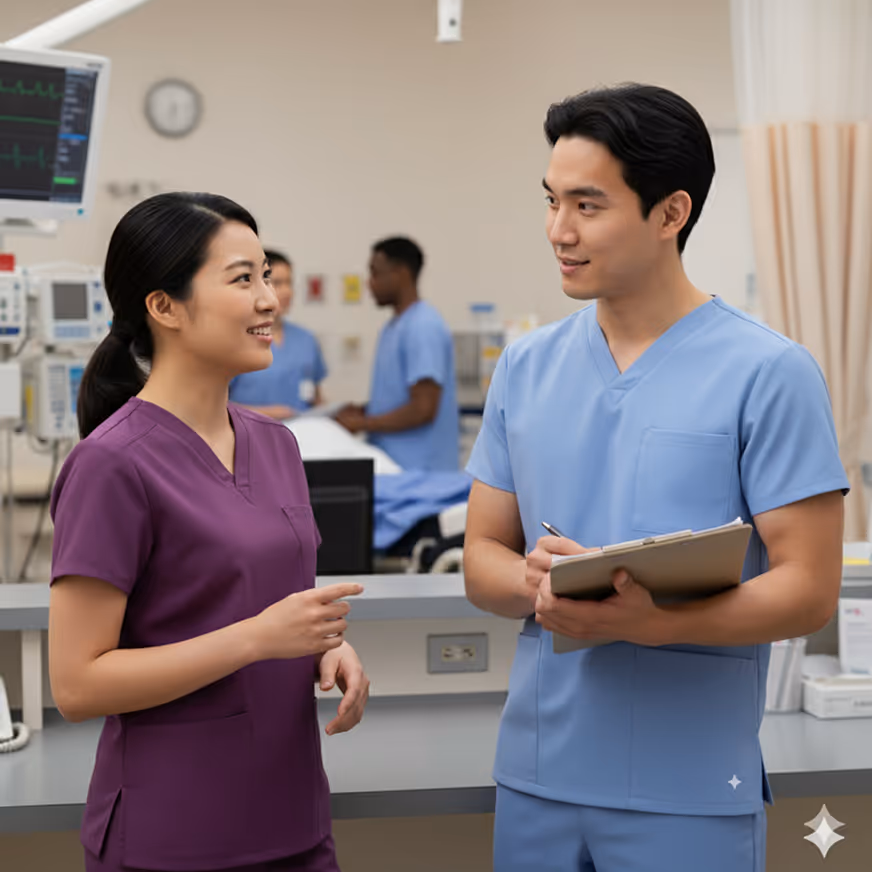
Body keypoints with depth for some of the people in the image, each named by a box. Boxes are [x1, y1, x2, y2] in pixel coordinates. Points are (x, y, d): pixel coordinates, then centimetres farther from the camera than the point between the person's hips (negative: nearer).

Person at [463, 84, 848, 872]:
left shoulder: (766, 373, -8)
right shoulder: (526, 367, 7)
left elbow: (808, 590, -10)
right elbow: (482, 556, 10)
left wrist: (648, 620, -25)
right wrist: (537, 585, -13)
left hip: (689, 789, -4)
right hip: (535, 774, 4)